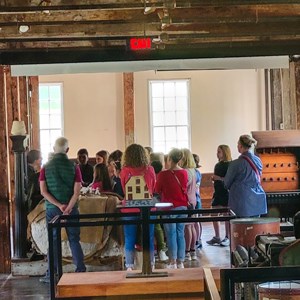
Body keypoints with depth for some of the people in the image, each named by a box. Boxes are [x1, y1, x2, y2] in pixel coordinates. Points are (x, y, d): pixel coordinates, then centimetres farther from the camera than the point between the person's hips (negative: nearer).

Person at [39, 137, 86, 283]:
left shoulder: (46, 168, -1)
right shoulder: (74, 167, -3)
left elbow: (43, 191, -6)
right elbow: (76, 192, -10)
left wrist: (59, 205, -10)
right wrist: (68, 208, -12)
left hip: (52, 209, 0)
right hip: (71, 209, 0)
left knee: (53, 242, 7)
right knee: (74, 241, 7)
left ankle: (51, 275, 8)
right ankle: (81, 271, 6)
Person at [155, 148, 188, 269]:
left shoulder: (163, 174, -14)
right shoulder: (184, 173, 0)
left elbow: (157, 190, 0)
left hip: (169, 207, -4)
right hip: (182, 206, 4)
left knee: (171, 235, 3)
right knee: (180, 234, 9)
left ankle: (173, 262, 5)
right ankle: (180, 262, 12)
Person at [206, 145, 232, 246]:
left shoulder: (229, 165, -9)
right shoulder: (217, 165, 13)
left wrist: (220, 178, -22)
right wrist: (213, 178, 5)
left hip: (226, 192, -8)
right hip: (218, 192, 8)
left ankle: (227, 237, 5)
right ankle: (217, 237, 16)